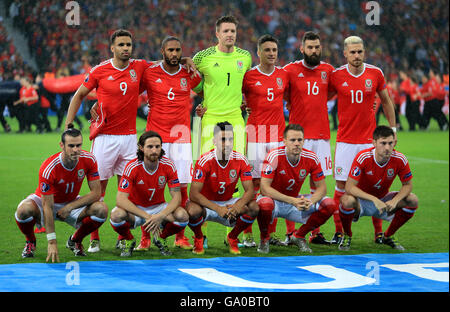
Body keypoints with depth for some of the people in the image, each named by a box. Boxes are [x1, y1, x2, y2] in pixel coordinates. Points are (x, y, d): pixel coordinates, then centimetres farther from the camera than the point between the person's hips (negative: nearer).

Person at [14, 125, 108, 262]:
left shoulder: (89, 160, -21)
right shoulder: (48, 168, -32)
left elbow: (96, 192, -16)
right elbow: (47, 207, -30)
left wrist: (70, 207, -26)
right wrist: (52, 243, -33)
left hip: (72, 202, 3)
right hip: (45, 200, -3)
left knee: (101, 209, -25)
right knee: (24, 210, -36)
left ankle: (75, 240, 4)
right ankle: (30, 242, -1)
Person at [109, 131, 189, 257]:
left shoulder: (168, 165, -14)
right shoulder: (132, 167, -21)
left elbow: (176, 197, -14)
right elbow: (121, 199, -27)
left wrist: (160, 216, -34)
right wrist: (147, 217, -36)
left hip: (158, 207, 2)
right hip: (135, 208, -2)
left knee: (182, 216, -28)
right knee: (117, 215, -36)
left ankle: (161, 238, 6)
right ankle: (128, 240, 0)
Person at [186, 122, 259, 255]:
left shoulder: (241, 160, -12)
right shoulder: (205, 161, -22)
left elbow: (249, 191, -14)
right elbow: (193, 194, -27)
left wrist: (237, 206, -36)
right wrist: (217, 209, -39)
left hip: (228, 203, 3)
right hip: (207, 203, -3)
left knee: (253, 208, -24)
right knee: (193, 210, -37)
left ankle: (232, 237, 4)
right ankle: (198, 238, 0)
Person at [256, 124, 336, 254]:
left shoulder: (311, 158, -11)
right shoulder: (274, 156, -23)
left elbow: (321, 187, -5)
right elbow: (264, 188, -26)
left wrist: (310, 201, -28)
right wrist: (292, 201, -36)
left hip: (295, 201, 4)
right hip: (274, 199, -4)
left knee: (329, 205, -15)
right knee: (264, 204, -41)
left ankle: (299, 236, 6)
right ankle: (264, 238, -7)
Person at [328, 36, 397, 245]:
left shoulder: (375, 74, 1)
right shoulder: (336, 76, -2)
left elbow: (386, 102, 13)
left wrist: (392, 129, 12)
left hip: (370, 139, 0)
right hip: (345, 139, 0)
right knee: (341, 184, -2)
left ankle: (378, 231, 10)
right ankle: (339, 232, 6)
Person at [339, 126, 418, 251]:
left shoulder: (400, 159, -17)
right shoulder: (363, 157, -26)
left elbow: (407, 185, -5)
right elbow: (349, 187, -28)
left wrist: (395, 200, -26)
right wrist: (374, 200, -38)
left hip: (383, 200, 4)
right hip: (361, 200, -4)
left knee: (413, 200, -17)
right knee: (347, 200, -38)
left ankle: (388, 236, 5)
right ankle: (347, 236, -6)